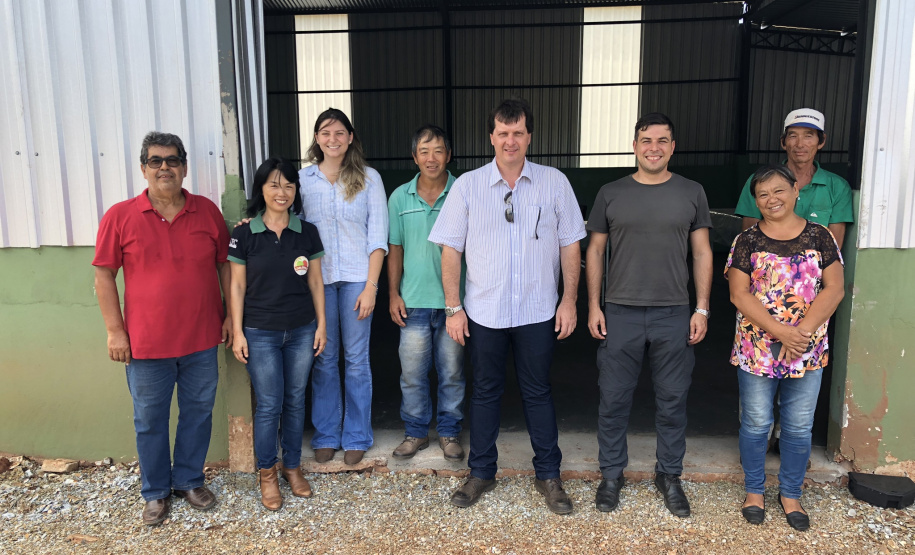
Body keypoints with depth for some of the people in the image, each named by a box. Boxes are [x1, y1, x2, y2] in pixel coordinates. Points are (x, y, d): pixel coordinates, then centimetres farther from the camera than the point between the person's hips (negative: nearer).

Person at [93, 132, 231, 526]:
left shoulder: (207, 211, 0)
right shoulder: (120, 217, -5)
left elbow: (225, 265, 7)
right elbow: (104, 275, -1)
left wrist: (231, 316, 4)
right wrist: (114, 331, -5)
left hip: (201, 339, 2)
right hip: (147, 343, -1)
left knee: (198, 413, 14)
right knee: (150, 421, 12)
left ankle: (189, 480, 35)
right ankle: (156, 492, 32)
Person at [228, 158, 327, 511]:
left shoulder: (307, 232, 2)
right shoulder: (245, 234, -4)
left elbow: (315, 282, 6)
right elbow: (237, 286, -2)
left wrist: (321, 324, 4)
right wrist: (237, 332, -4)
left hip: (301, 330, 2)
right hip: (260, 332, -2)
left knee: (295, 400, 12)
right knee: (269, 405, 2)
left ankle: (292, 465, 30)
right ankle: (267, 472, 23)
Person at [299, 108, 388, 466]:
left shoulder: (369, 178, 1)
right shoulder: (303, 178, 6)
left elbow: (378, 237, -2)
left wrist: (371, 286, -8)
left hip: (356, 277, -1)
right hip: (317, 276, 2)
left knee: (356, 358, 5)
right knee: (323, 359, 7)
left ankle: (356, 437, 19)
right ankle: (326, 435, 23)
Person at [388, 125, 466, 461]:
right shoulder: (400, 197, 5)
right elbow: (395, 249, 9)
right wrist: (393, 294, 4)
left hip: (453, 300, -2)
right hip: (413, 301, 2)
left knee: (451, 372, 10)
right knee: (412, 373, 9)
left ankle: (450, 432, 27)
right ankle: (416, 431, 26)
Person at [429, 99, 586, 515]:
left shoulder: (554, 183, 0)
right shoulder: (467, 186, -1)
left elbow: (570, 245, 4)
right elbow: (451, 249, 0)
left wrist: (569, 300, -1)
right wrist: (453, 307, -4)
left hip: (538, 311, 0)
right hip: (483, 312, 1)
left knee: (538, 391, 11)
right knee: (485, 391, 13)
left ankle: (548, 474, 26)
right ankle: (481, 472, 28)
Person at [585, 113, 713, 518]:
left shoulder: (691, 193, 6)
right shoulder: (611, 194, 4)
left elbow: (702, 252, 7)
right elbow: (595, 250, 7)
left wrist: (702, 309, 1)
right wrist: (593, 306, 0)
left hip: (674, 315, 1)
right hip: (619, 313, 0)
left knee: (673, 400, 9)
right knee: (614, 398, 6)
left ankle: (669, 476, 27)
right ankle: (612, 474, 23)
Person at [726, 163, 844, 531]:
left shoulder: (819, 237, 2)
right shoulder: (747, 242, -2)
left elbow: (834, 288, -3)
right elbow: (739, 295, -8)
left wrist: (803, 331, -15)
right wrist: (781, 331, -18)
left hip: (808, 351, 2)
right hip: (756, 349, -1)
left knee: (799, 427, 11)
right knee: (756, 424, 9)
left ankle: (790, 494, 30)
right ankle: (754, 490, 28)